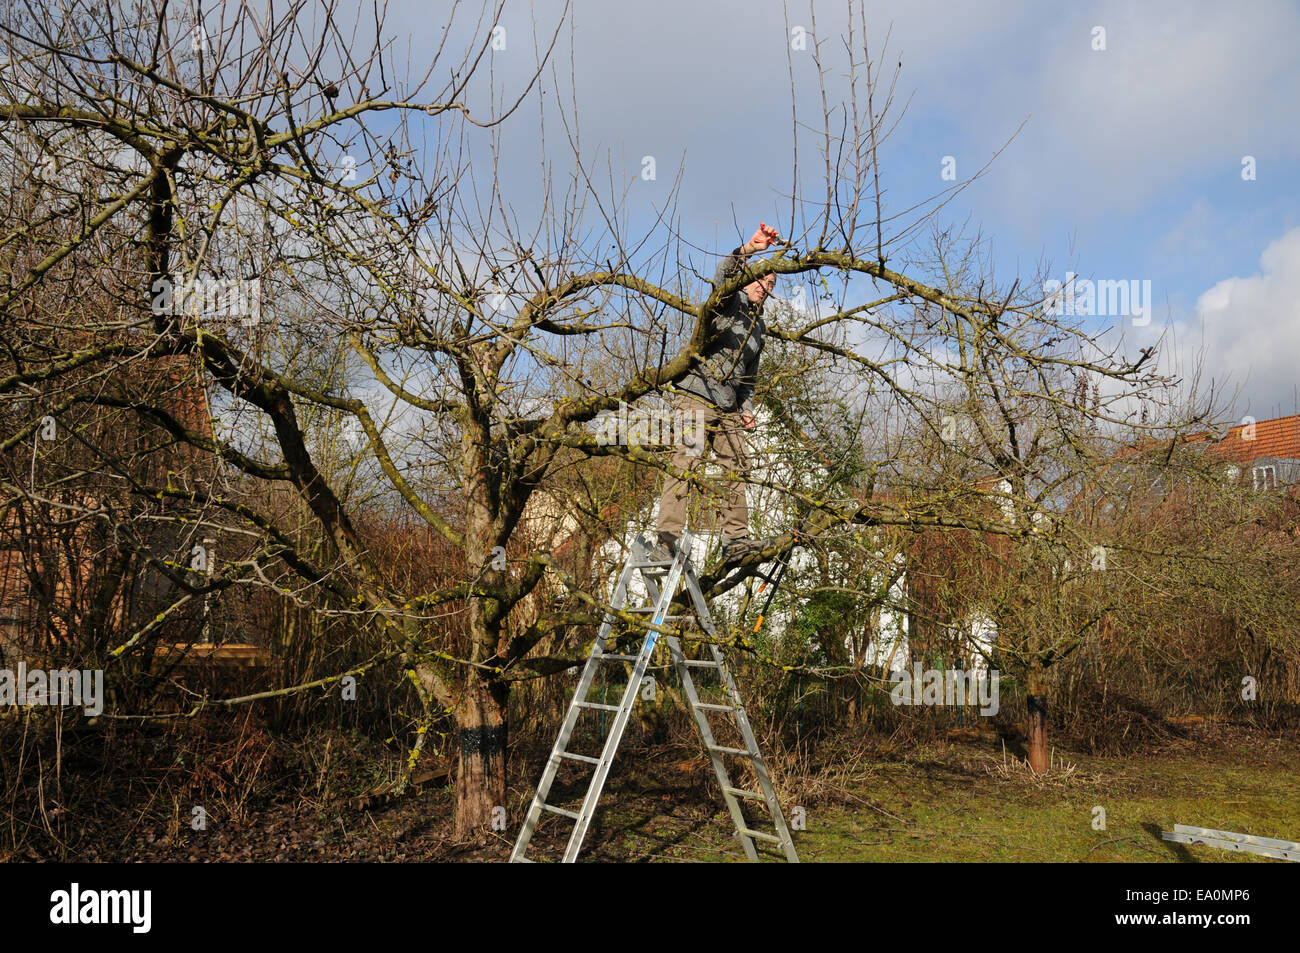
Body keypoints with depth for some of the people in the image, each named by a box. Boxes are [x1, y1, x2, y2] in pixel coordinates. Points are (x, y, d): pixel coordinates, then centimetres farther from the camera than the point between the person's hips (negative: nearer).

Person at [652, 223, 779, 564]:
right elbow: (723, 274, -20)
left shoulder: (760, 328, 22)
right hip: (697, 396, -7)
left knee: (737, 467, 4)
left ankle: (735, 539, 9)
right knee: (685, 465, -15)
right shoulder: (729, 301, 4)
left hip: (729, 408, 8)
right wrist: (749, 248, -36)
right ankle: (666, 542, -19)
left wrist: (747, 407, 12)